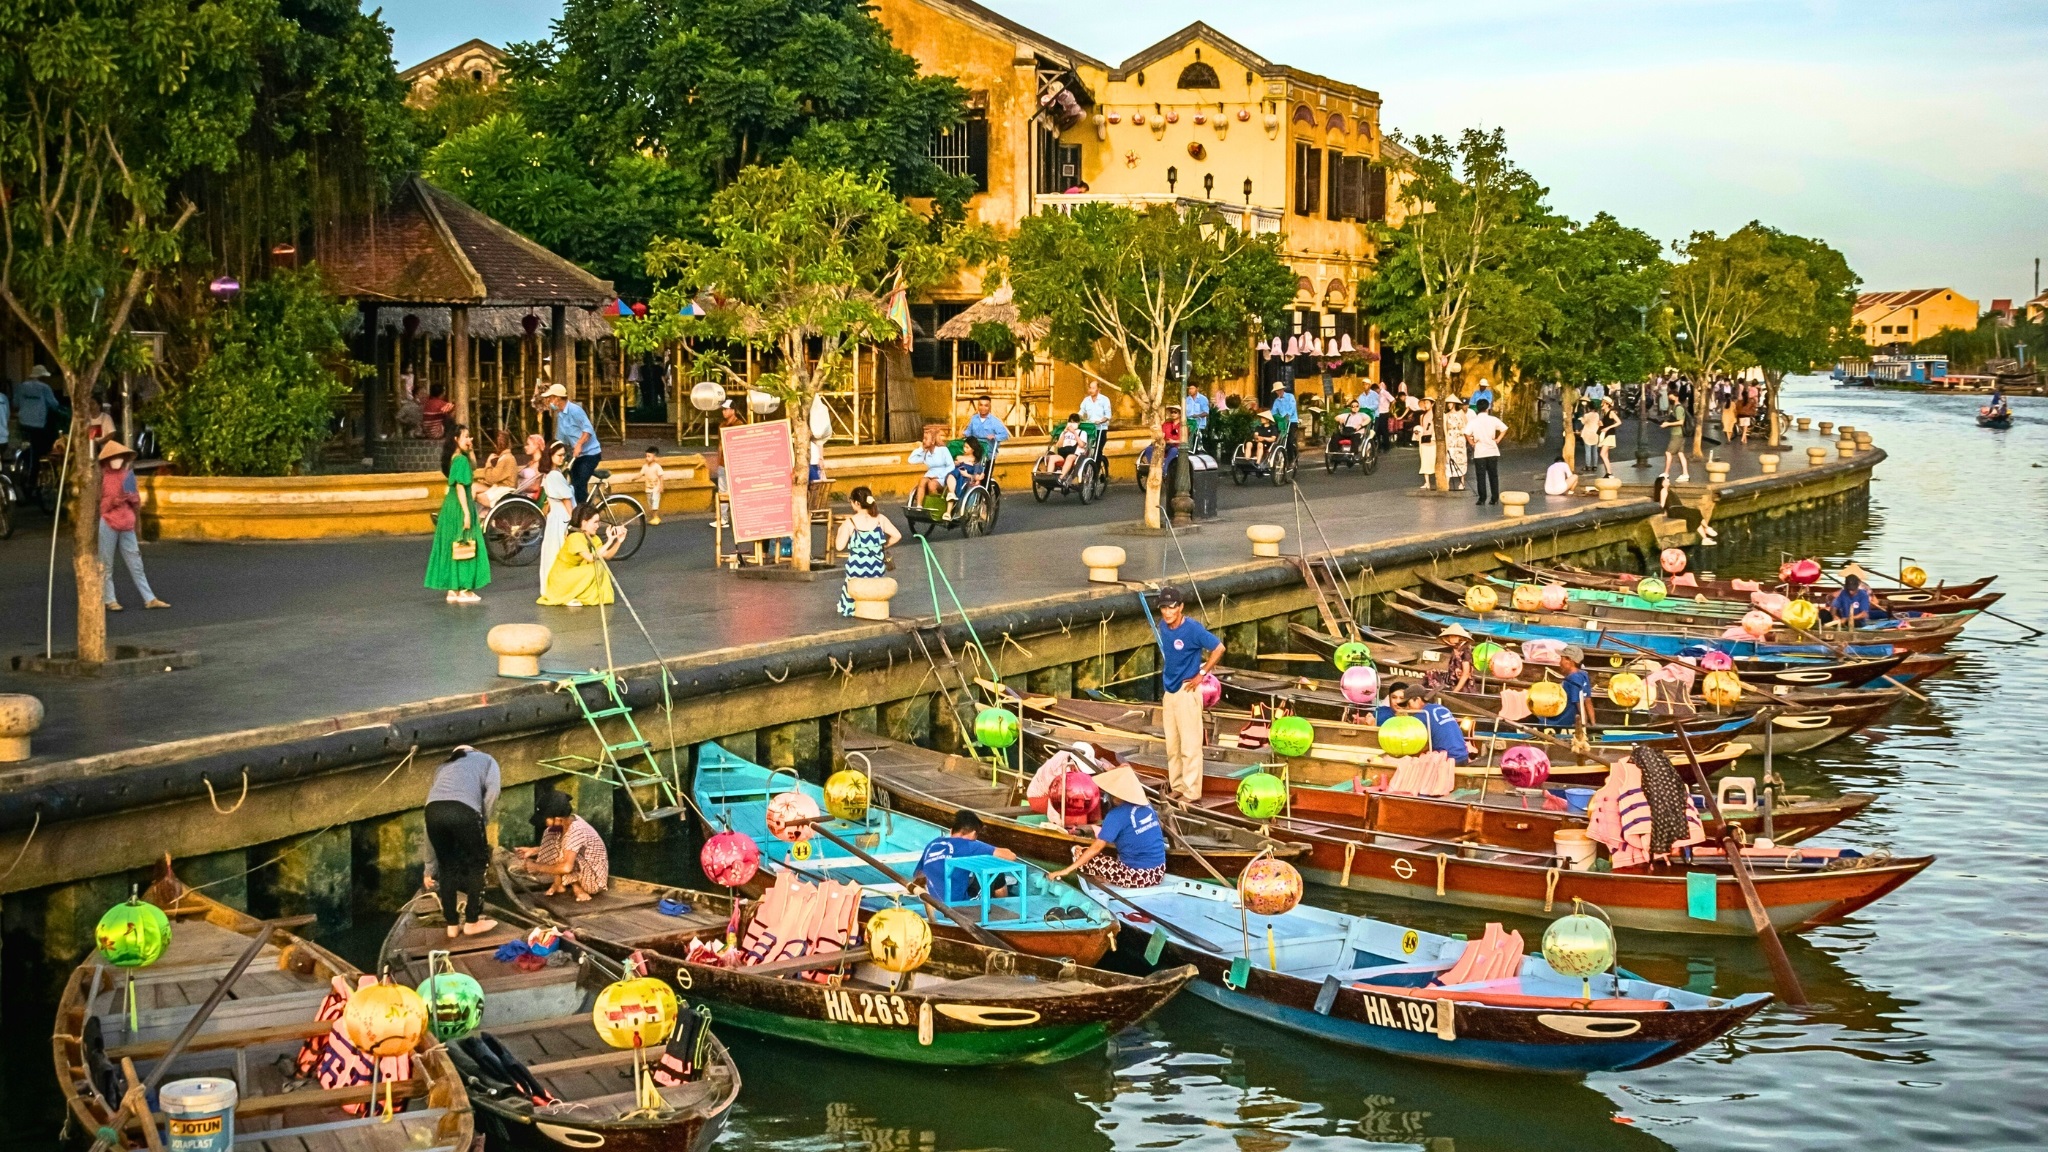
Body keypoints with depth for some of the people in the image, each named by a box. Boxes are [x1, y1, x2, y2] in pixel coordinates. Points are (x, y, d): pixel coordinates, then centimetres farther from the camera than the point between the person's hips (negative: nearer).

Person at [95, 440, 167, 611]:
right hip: (107, 525, -4)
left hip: (127, 526, 4)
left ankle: (149, 599, 5)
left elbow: (137, 505, 16)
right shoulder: (102, 478, -1)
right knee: (106, 564, 2)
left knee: (135, 564, 6)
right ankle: (109, 600, 10)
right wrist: (114, 500, -18)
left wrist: (131, 497, -5)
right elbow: (98, 506, -4)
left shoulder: (128, 475, 12)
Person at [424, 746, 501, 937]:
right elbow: (492, 791, 6)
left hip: (433, 811, 4)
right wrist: (483, 824, 17)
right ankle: (472, 921, 20)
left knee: (448, 868, 21)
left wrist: (430, 868, 38)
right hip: (463, 810, -4)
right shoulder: (486, 760, 32)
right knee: (477, 864, 17)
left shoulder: (444, 766, 40)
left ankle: (452, 925, 25)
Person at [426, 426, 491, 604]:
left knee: (455, 548, 12)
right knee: (465, 547, -3)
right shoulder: (461, 460, -16)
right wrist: (467, 512, -22)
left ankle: (452, 590, 16)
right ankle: (464, 591, 1)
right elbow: (460, 487, -21)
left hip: (451, 508, 10)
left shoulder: (455, 458, 12)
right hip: (459, 508, -10)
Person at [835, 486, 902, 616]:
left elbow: (839, 547, -11)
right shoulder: (880, 519, -3)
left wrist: (840, 531, 7)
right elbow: (897, 536, -5)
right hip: (877, 570, 2)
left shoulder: (849, 523, -11)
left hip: (856, 570, -2)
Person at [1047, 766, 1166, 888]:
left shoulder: (1117, 815, -12)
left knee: (1080, 854, 2)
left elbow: (1097, 847, -12)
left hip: (1138, 877, -7)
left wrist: (1067, 870, -9)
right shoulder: (1146, 805, 8)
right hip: (1158, 873, 7)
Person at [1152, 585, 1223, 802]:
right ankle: (1176, 786, 26)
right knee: (1172, 744, 15)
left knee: (1190, 745, -5)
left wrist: (1201, 674, -12)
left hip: (1187, 692, -8)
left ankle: (1191, 792, -1)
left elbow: (1219, 648, -16)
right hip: (1169, 692, 8)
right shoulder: (1163, 626, 3)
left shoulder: (1193, 628, -19)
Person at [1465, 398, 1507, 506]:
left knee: (1481, 476, 4)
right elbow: (1504, 429, -6)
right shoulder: (1493, 419, -3)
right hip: (1492, 451, 1)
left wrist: (1472, 443, -3)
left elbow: (1467, 433, -17)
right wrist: (1498, 439, 3)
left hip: (1479, 452, -1)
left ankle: (1482, 499, 3)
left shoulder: (1473, 421, -7)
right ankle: (1495, 498, 9)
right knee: (1493, 476, 9)